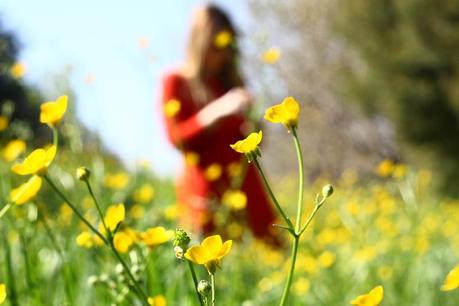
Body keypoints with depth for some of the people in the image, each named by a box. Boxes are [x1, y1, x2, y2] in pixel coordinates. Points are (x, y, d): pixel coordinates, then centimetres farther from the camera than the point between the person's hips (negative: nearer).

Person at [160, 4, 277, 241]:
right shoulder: (176, 82, 1)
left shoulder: (232, 82, 14)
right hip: (207, 189, -5)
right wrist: (218, 109, -18)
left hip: (245, 183, 5)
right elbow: (177, 138, -8)